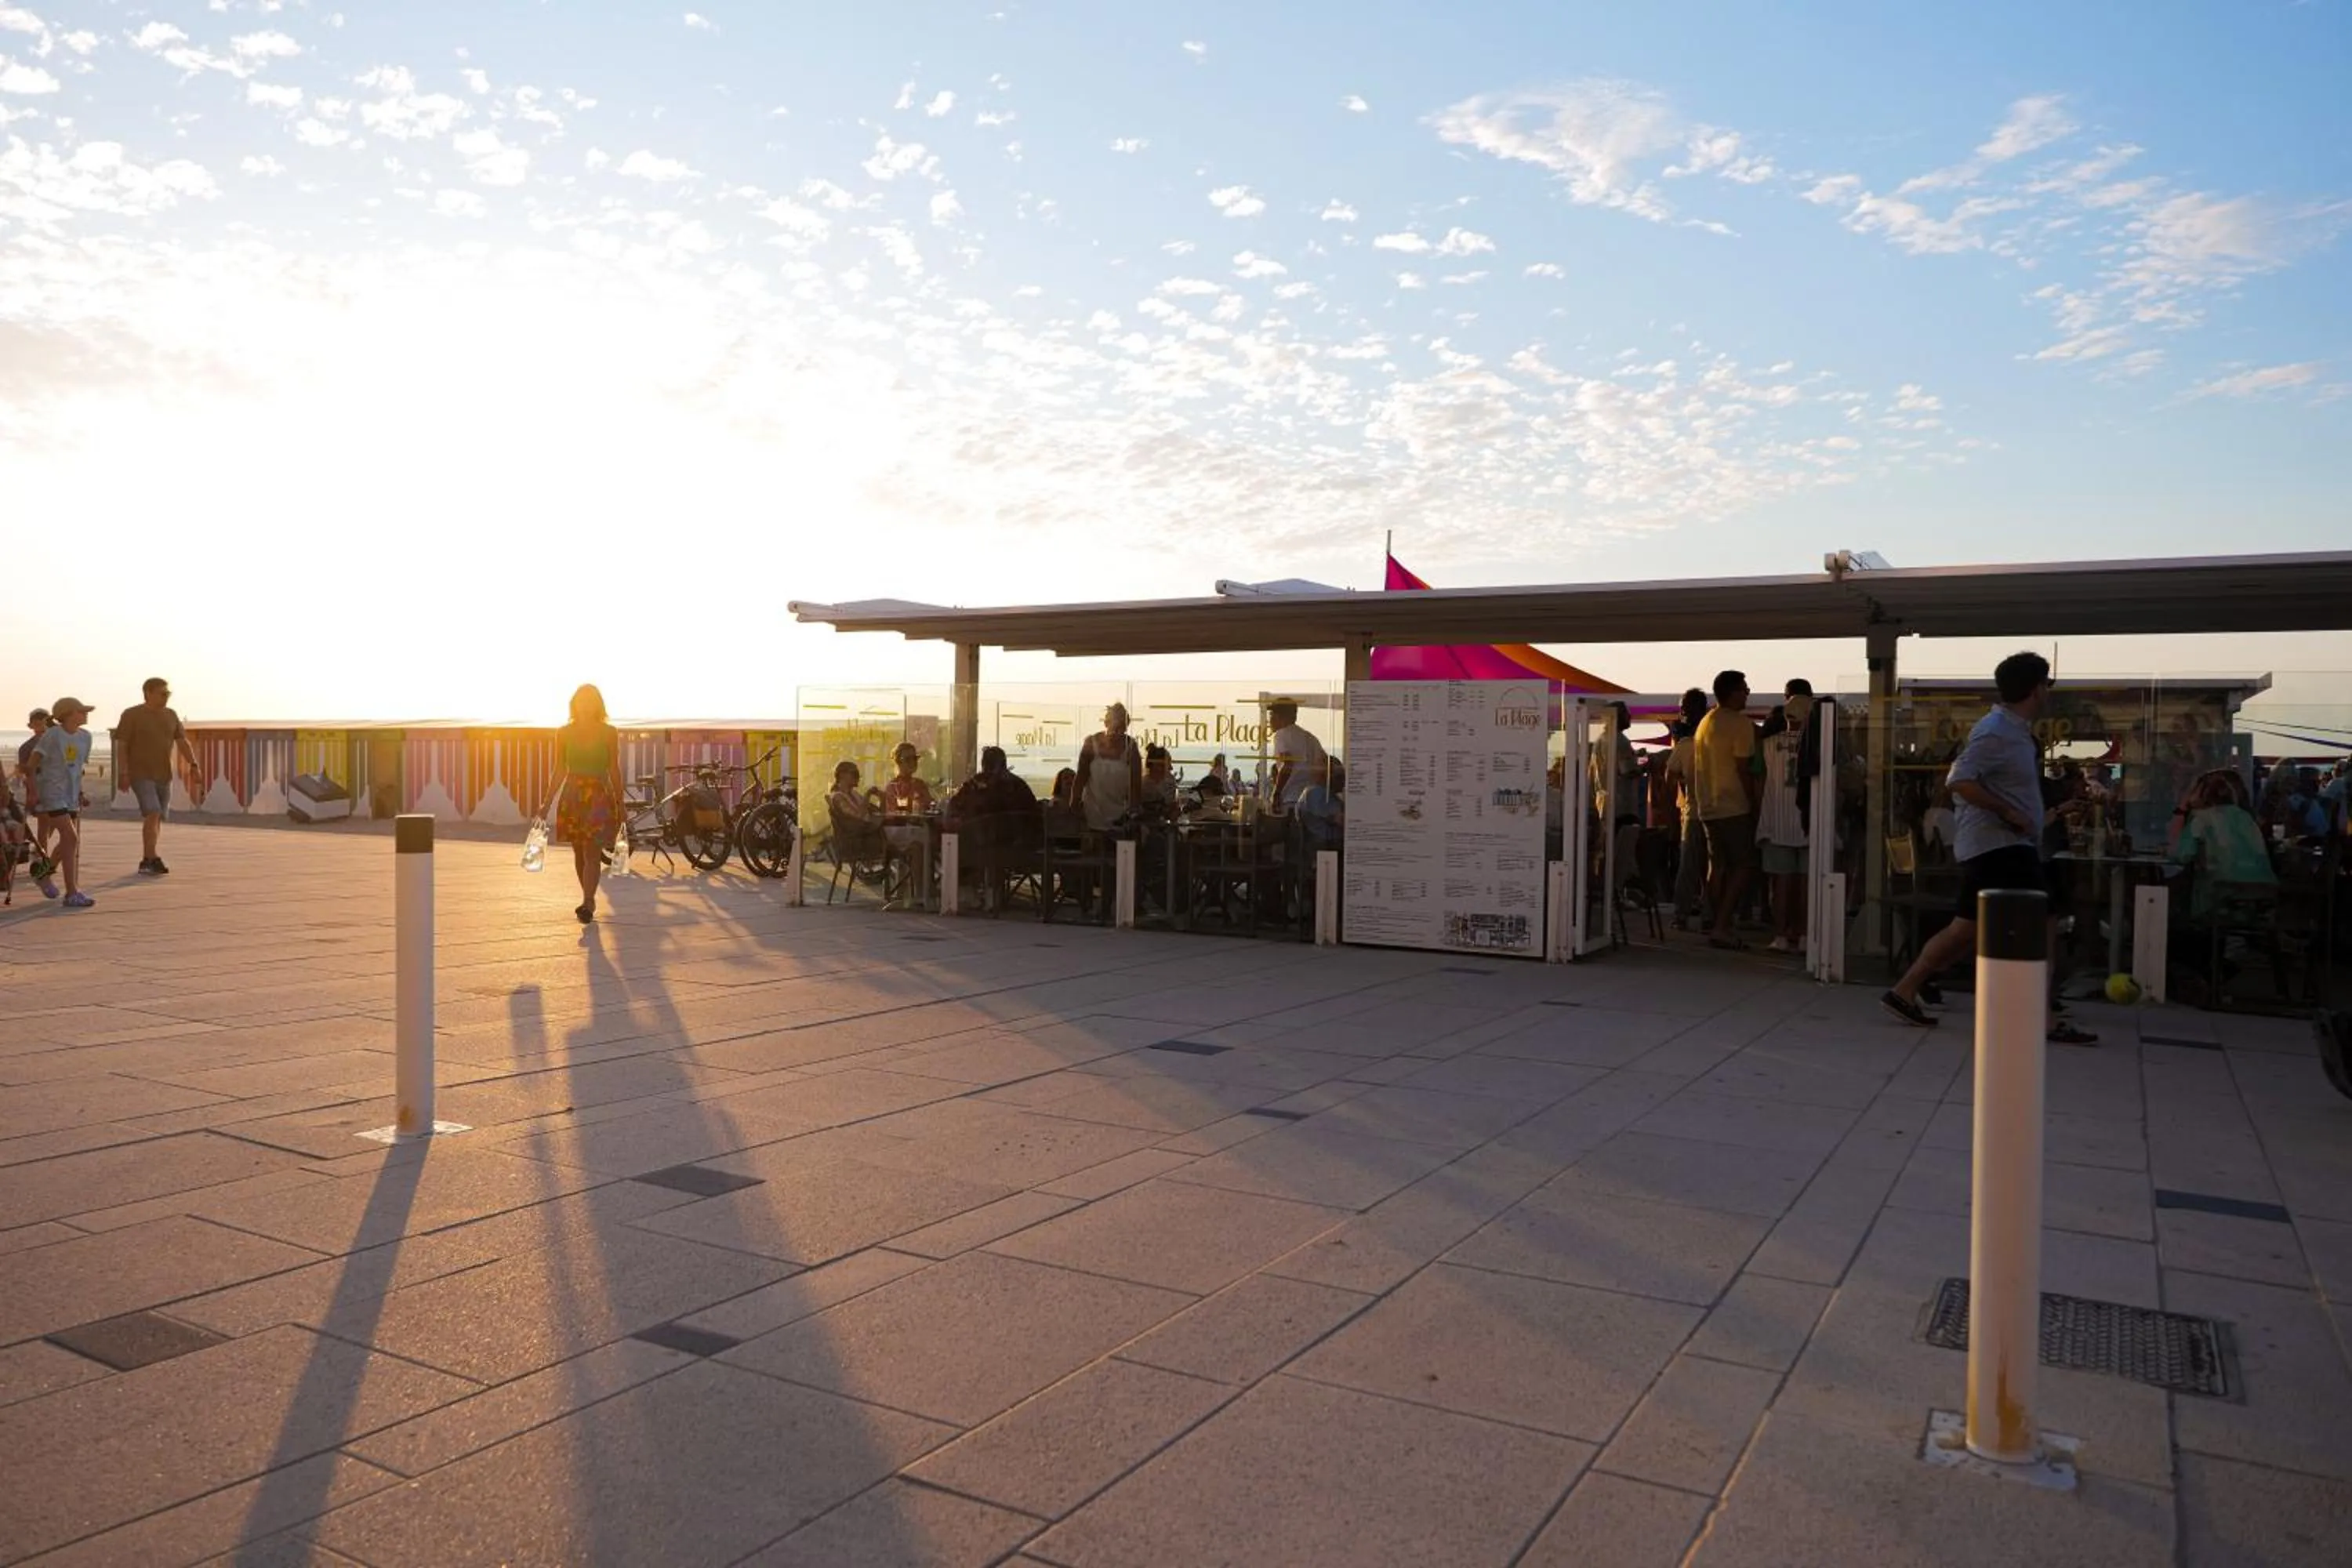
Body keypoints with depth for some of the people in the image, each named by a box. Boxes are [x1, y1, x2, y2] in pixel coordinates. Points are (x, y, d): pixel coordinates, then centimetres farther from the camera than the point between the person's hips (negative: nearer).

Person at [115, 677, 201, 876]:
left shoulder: (171, 715, 10)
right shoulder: (131, 715, -5)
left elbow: (182, 742, 7)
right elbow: (121, 746, -7)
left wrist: (193, 765, -5)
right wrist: (123, 774, -14)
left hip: (164, 776, 6)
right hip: (141, 775, -6)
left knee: (156, 818, 7)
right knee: (152, 814, -17)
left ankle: (147, 862, 15)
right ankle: (152, 860, -18)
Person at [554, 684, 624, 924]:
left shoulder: (609, 733, 0)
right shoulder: (564, 733, 5)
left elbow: (614, 770, 4)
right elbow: (560, 770, 10)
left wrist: (620, 804, 4)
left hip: (600, 795, -3)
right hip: (572, 795, 3)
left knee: (592, 852, -11)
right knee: (579, 851, 10)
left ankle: (587, 904, -16)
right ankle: (589, 899, 24)